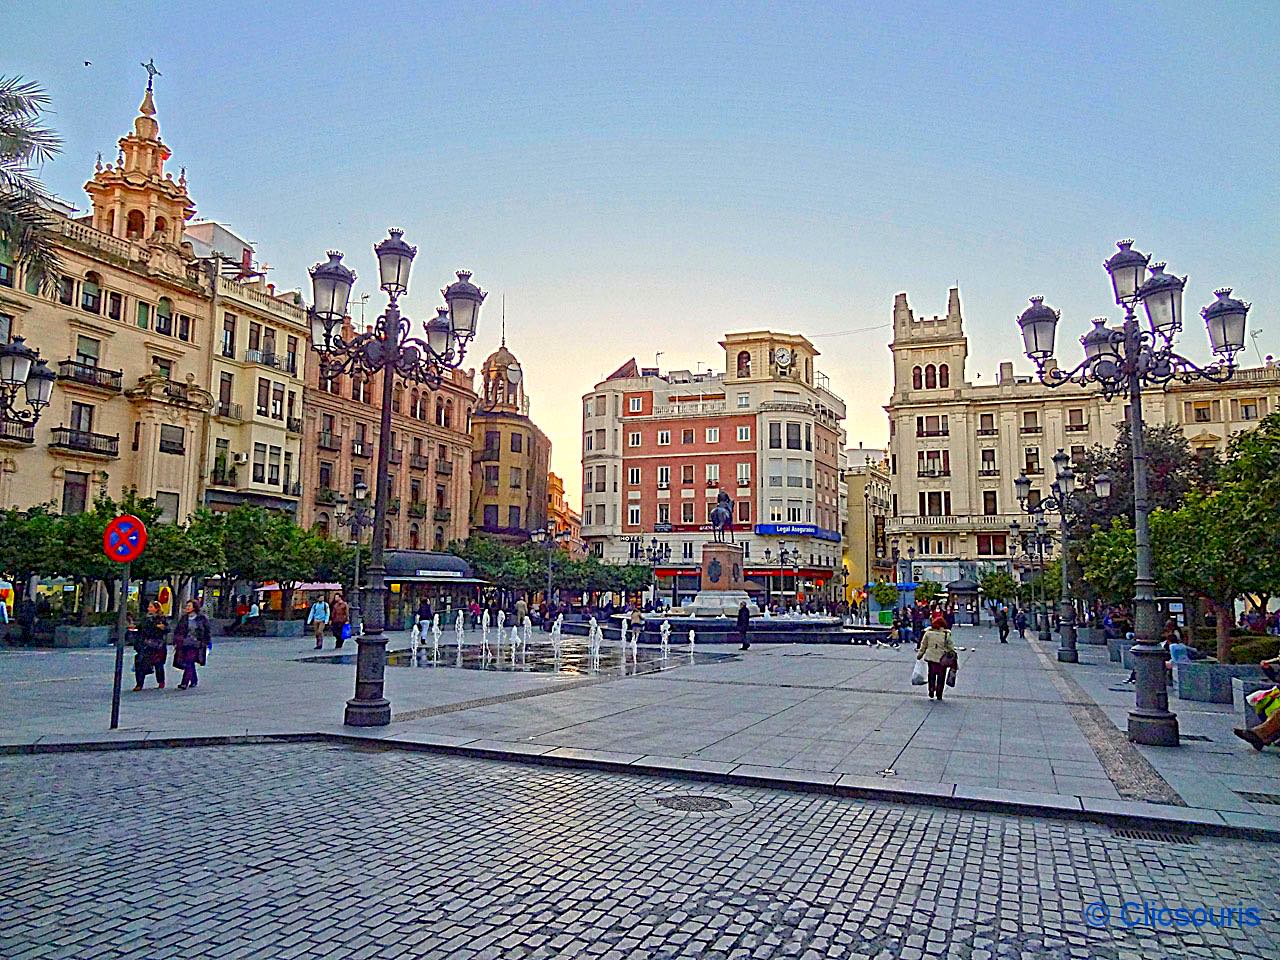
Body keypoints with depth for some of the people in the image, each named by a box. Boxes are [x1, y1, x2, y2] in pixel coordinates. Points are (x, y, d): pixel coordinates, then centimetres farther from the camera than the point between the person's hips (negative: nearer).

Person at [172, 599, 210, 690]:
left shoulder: (202, 618, -1)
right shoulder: (184, 618, 9)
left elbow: (206, 632, 4)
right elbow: (177, 630, 14)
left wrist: (206, 644, 3)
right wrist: (175, 641, 8)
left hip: (195, 644, -4)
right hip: (183, 643, 4)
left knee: (188, 663, -12)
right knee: (190, 664, 9)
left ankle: (185, 683, -13)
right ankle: (194, 680, 26)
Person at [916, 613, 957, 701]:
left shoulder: (928, 632, -8)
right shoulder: (946, 635, -13)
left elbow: (923, 645, 1)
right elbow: (951, 647, -4)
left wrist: (919, 654, 13)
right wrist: (953, 654, 12)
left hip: (931, 657, 2)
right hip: (942, 659, -2)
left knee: (931, 676, 15)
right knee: (941, 677, 12)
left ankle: (931, 694, 14)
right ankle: (939, 695, 16)